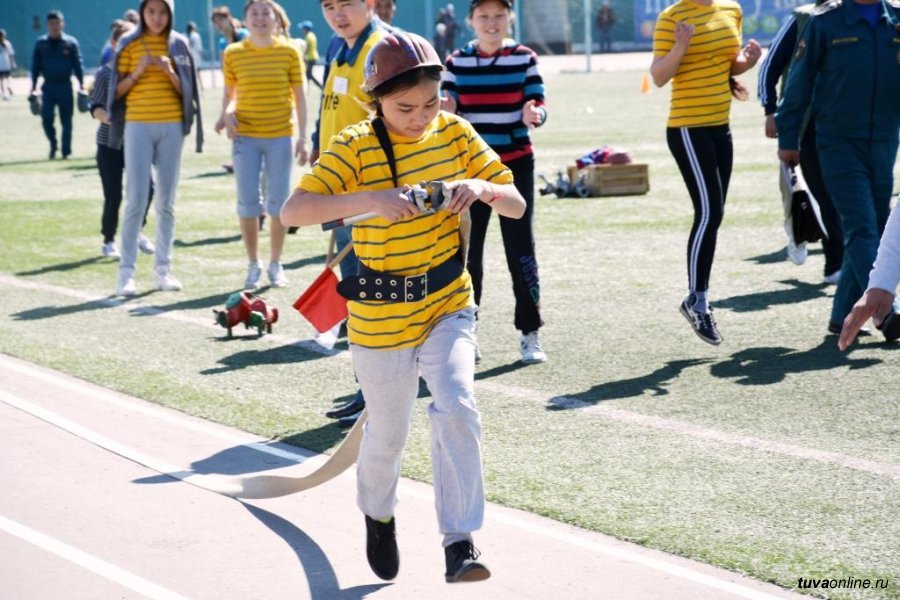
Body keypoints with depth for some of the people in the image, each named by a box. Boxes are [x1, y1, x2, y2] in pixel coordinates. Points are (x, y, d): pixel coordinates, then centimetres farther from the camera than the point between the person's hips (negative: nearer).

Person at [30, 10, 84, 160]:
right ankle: (53, 145, 15)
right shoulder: (41, 43, 6)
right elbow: (35, 65, 9)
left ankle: (66, 151, 9)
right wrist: (34, 86, 5)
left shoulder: (71, 42, 1)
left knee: (66, 120, 2)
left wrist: (81, 84, -5)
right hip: (48, 86, 1)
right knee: (46, 118, -9)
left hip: (65, 86, -1)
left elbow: (77, 64, 1)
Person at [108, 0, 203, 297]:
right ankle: (126, 271, -5)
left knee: (166, 202, 5)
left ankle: (163, 269, 10)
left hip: (172, 126, 2)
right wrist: (137, 72, -14)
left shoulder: (178, 45, 7)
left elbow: (186, 91, 7)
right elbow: (117, 91, 3)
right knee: (136, 201, -7)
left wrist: (170, 72, -11)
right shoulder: (129, 45, 3)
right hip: (138, 126, -2)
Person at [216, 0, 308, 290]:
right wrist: (227, 113, -13)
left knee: (278, 201, 5)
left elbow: (299, 96, 2)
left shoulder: (289, 52, -1)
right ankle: (253, 265, 14)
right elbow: (229, 94, 9)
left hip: (280, 136, 0)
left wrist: (303, 137, -2)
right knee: (247, 201, 2)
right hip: (245, 136, 0)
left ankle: (275, 264, 17)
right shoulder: (233, 54, 1)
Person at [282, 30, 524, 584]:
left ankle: (460, 543, -14)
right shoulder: (356, 147, -14)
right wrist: (368, 200, -39)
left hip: (447, 305, 2)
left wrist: (481, 187, -24)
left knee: (457, 409, -19)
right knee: (388, 433, 12)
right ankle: (378, 515, 43)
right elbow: (293, 211, -26)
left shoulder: (455, 133, -4)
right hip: (379, 316, -2)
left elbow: (516, 206, -1)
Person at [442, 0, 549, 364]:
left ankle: (530, 335, 8)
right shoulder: (456, 63, 2)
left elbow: (538, 107, -5)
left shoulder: (524, 59, -2)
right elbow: (447, 113, 4)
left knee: (521, 249, -1)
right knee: (467, 251, 4)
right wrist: (444, 113, -19)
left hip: (515, 165, -1)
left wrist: (533, 115, -28)